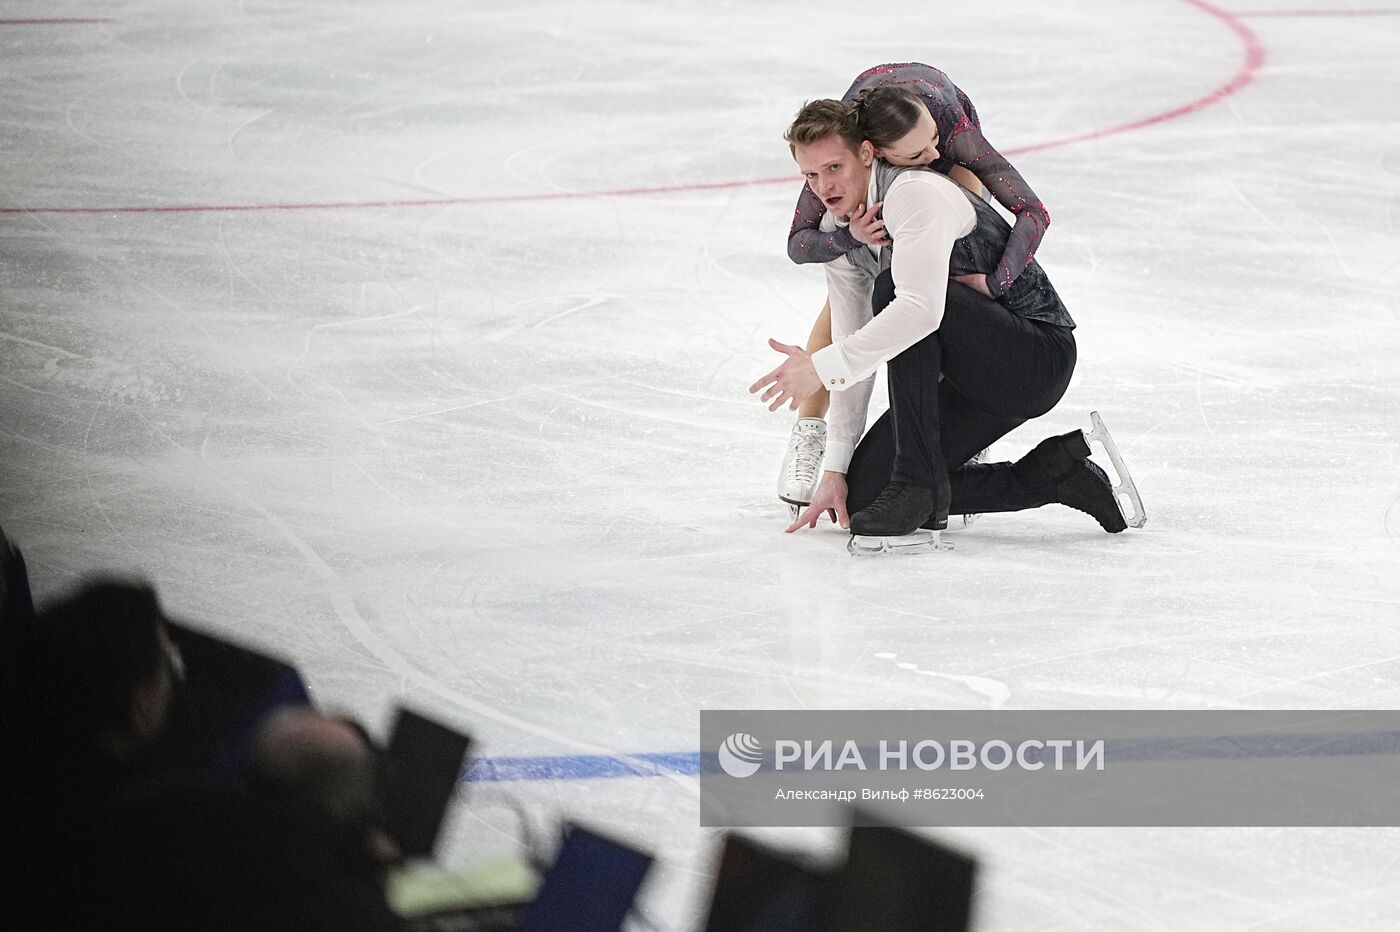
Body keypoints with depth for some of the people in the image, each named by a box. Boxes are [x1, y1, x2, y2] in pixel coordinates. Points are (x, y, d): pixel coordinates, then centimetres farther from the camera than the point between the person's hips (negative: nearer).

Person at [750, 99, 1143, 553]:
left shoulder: (914, 192, -23)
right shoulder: (835, 229, 5)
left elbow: (923, 308, -38)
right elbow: (855, 346, 8)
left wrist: (822, 366, -37)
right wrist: (835, 469, 5)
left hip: (1040, 354, -10)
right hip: (973, 376, 10)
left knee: (889, 292, -30)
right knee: (862, 492, -1)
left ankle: (918, 484, -25)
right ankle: (1055, 473, 8)